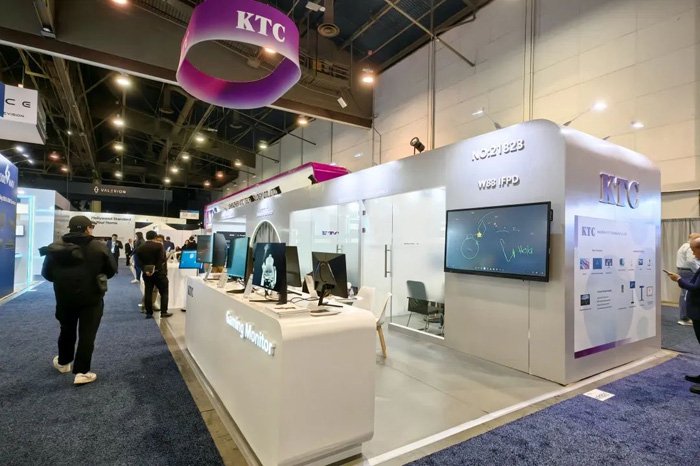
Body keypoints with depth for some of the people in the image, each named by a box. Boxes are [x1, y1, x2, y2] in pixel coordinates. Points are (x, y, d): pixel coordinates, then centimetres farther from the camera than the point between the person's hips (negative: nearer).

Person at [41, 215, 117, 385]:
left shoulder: (55, 247, -4)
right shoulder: (99, 247, -13)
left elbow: (46, 273, 5)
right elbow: (112, 269, -4)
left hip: (64, 297, 4)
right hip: (91, 298, -4)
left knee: (67, 331, 24)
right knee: (87, 334, 3)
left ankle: (63, 362, 42)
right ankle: (81, 372, 4)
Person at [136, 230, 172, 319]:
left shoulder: (140, 248, 6)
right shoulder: (159, 245, -10)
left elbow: (140, 262, -1)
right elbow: (161, 260, -17)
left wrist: (145, 270, -8)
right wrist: (156, 269, -15)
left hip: (147, 274, 5)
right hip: (159, 273, -5)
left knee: (148, 293, 8)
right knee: (164, 292, 2)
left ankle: (149, 313, 10)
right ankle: (164, 312, 0)